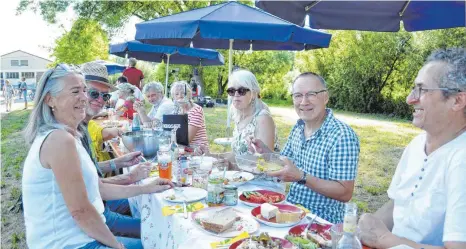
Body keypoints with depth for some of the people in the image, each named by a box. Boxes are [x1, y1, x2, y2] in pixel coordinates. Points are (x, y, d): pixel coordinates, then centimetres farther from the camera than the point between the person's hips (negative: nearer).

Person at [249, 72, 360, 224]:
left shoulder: (343, 136, -21)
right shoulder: (298, 127, 3)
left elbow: (345, 194, -20)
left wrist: (301, 177, -30)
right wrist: (265, 151, -6)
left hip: (322, 222, -6)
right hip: (291, 212, 6)